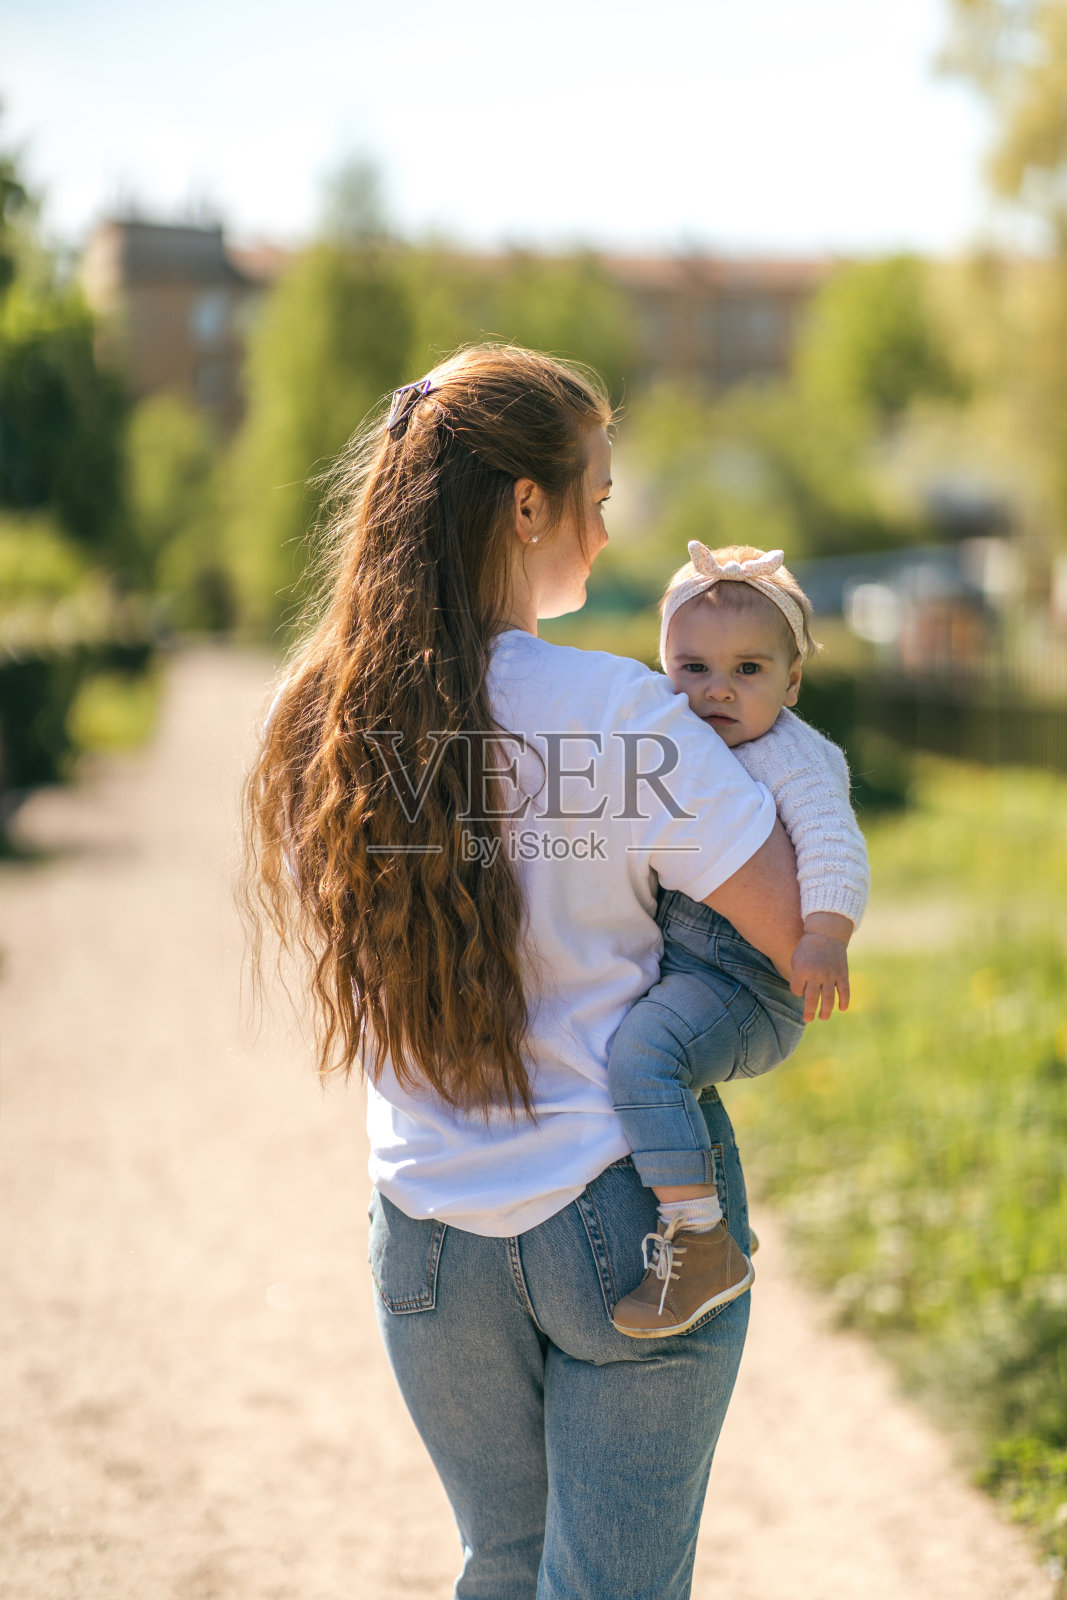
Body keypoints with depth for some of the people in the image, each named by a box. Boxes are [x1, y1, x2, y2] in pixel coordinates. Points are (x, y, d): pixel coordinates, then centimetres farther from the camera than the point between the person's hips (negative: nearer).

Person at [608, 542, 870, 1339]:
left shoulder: (794, 755, -11)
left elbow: (834, 846, -25)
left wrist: (826, 936, -38)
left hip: (742, 986, -10)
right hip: (673, 963, 10)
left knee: (643, 1049, -33)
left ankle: (703, 1247, -28)